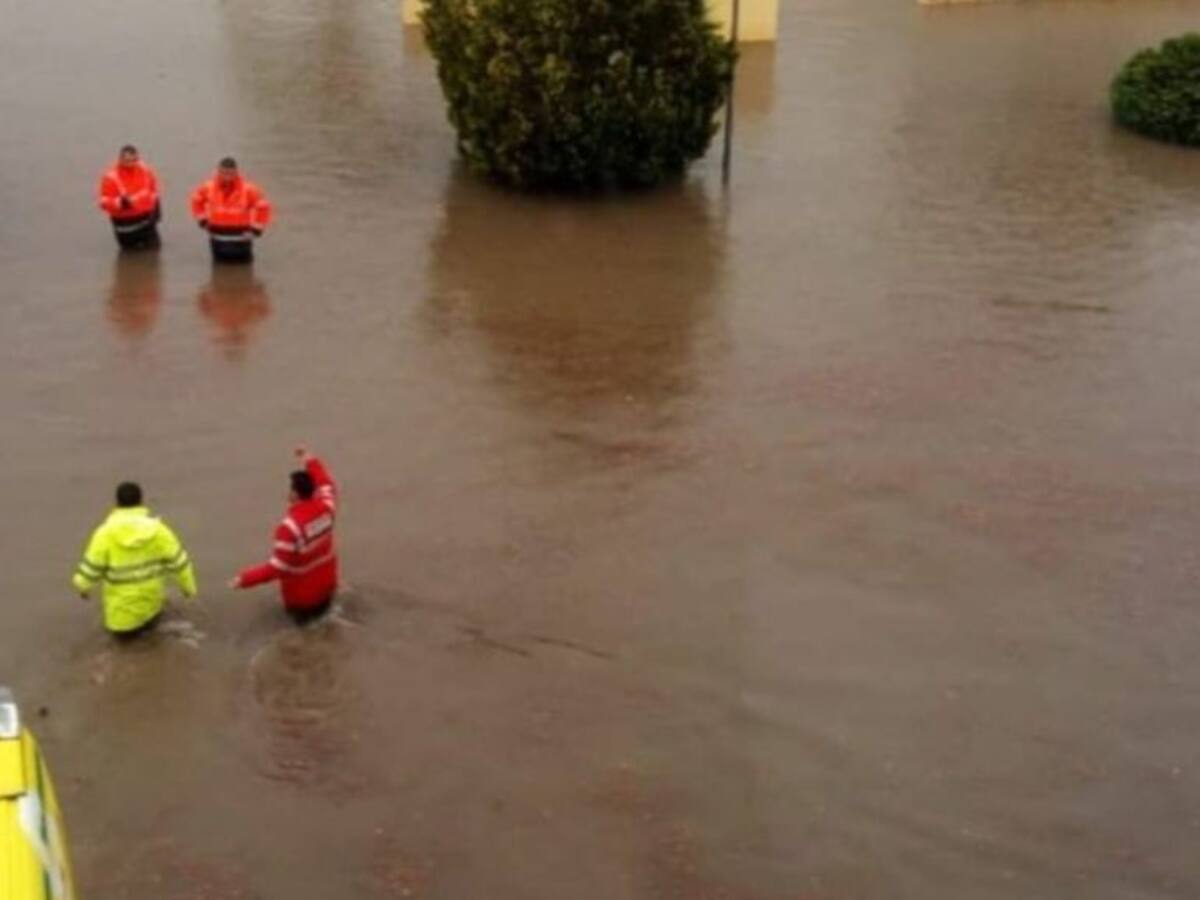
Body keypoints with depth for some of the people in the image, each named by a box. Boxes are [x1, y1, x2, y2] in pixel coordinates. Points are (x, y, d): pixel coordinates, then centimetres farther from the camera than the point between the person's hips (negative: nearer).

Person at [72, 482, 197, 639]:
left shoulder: (106, 533, -21)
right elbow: (177, 560, -11)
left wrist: (83, 585, 8)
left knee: (123, 631, 26)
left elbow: (92, 565, -14)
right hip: (151, 595, 2)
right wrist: (187, 584, 6)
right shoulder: (157, 529, -17)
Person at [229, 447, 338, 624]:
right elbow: (328, 486, 9)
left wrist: (244, 579, -25)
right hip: (326, 584, 5)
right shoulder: (325, 507, -16)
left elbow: (277, 568, -30)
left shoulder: (291, 526, -34)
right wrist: (311, 462, 18)